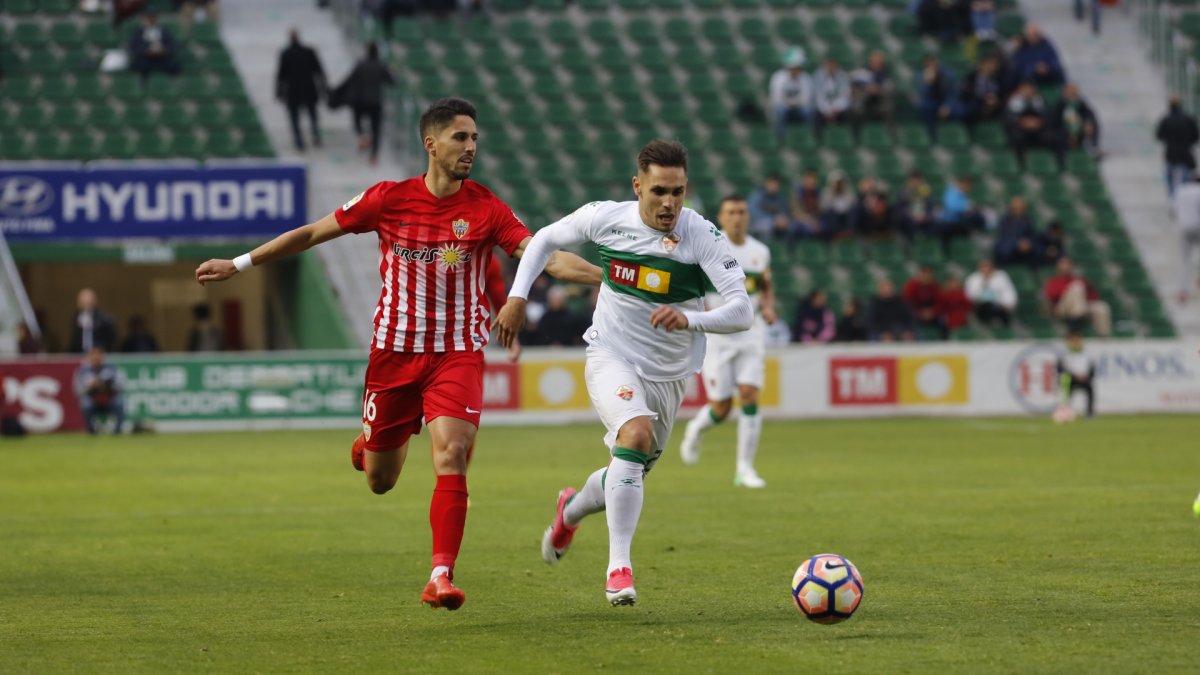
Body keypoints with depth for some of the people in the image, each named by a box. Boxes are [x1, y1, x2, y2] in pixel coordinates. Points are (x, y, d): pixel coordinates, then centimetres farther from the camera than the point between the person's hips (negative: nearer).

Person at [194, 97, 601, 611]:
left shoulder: (486, 209, -5)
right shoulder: (389, 199, -5)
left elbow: (546, 256, -13)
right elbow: (312, 234, 5)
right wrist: (238, 265, 9)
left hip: (458, 354, -1)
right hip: (395, 352, 1)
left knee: (451, 455, -22)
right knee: (379, 482, 9)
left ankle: (441, 577, -19)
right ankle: (371, 444, 47)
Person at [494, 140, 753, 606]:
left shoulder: (704, 237, -19)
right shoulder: (605, 218, -13)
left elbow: (742, 311, -27)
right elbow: (546, 239, 7)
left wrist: (689, 319, -44)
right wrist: (517, 297, -3)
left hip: (668, 375, 2)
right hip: (611, 359, -2)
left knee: (630, 476, 16)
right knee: (637, 434, -31)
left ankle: (571, 511, 52)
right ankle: (619, 568, -29)